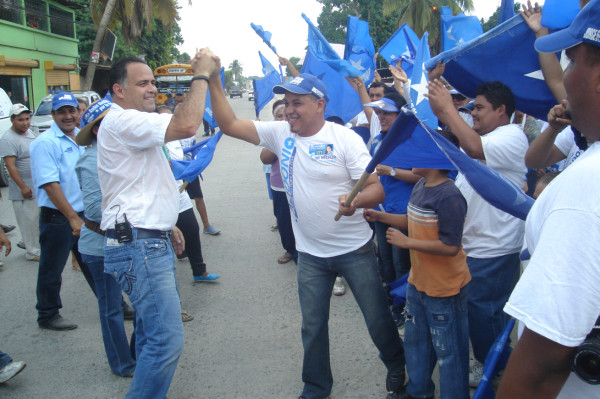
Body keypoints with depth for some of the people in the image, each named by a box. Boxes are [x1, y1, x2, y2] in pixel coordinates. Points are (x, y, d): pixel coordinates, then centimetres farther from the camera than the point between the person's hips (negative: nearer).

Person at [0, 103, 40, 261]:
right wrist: (23, 187, -23)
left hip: (38, 187, 9)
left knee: (38, 221, 17)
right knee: (29, 222, -1)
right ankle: (33, 252, 9)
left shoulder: (29, 133, 11)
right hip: (24, 191, -9)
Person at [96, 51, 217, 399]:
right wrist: (201, 75, -15)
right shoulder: (122, 121, -13)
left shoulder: (135, 125, 22)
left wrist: (166, 224, 25)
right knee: (167, 340, -13)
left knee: (154, 333, 17)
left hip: (152, 242, 11)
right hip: (137, 245, -11)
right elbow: (186, 125, -28)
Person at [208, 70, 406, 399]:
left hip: (354, 249, -3)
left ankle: (396, 368, 41)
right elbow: (229, 124, -6)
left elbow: (377, 187, -18)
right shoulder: (280, 133, -2)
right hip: (310, 253, 4)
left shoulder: (344, 138, -13)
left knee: (377, 317, 12)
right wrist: (213, 80, -15)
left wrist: (356, 201, -39)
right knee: (312, 326, 15)